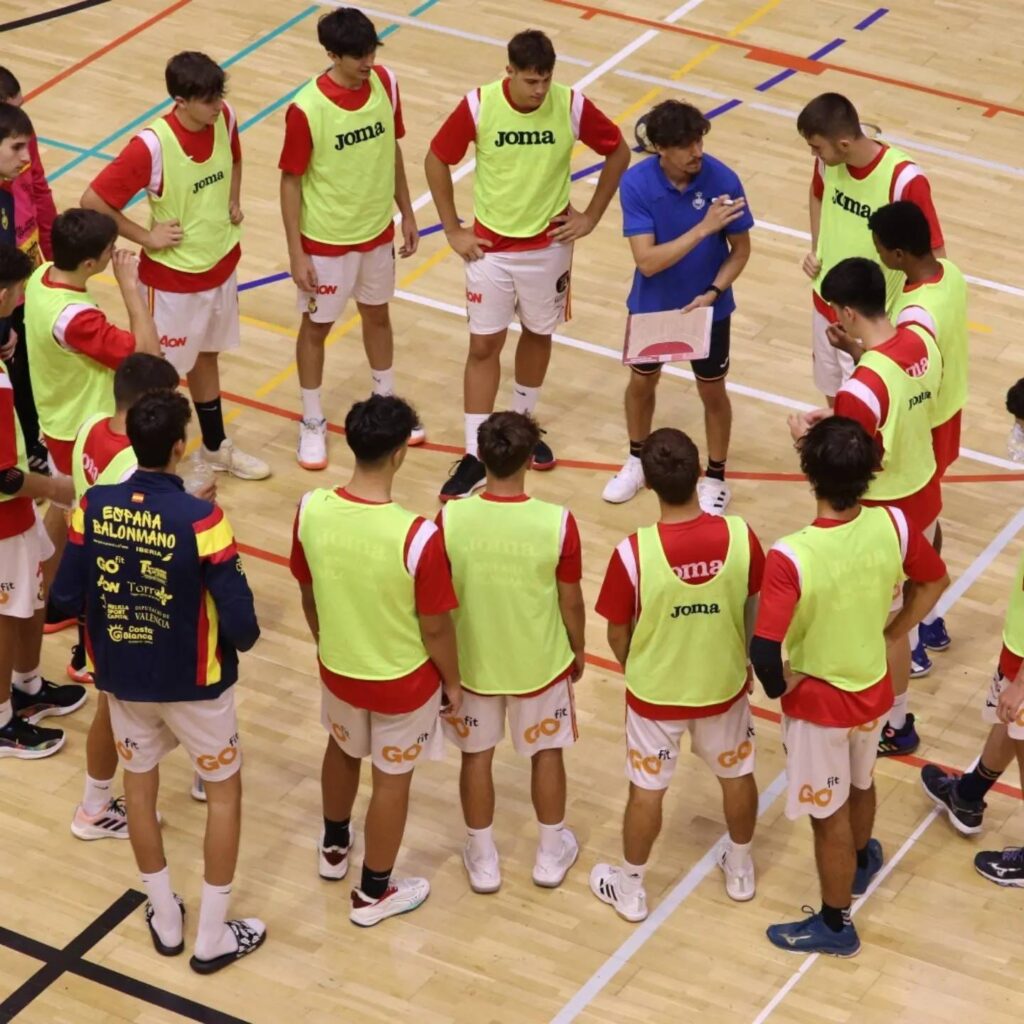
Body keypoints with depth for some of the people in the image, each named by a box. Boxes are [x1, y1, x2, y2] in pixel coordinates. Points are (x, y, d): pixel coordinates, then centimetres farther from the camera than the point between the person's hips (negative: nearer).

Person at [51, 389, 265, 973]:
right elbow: (241, 622, -24)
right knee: (225, 791, 16)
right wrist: (242, 640, -1)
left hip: (123, 676, 4)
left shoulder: (94, 507, -14)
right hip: (194, 682, -4)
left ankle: (166, 920, 37)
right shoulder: (199, 520, -26)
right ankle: (213, 937, 22)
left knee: (140, 782, 24)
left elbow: (67, 599, -6)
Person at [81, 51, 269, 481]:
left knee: (207, 355, 25)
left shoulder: (224, 119, -11)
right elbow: (92, 201, -25)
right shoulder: (152, 147, -31)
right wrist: (145, 236, -19)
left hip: (221, 263, 6)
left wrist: (233, 201, 2)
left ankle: (215, 447, 42)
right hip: (173, 276, -6)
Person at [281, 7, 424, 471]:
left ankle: (386, 403, 44)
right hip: (326, 240, -5)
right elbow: (290, 182, -16)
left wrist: (407, 214, 10)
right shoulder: (307, 110, -26)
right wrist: (297, 254, -15)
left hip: (377, 231, 5)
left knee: (377, 314, 23)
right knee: (316, 326, 14)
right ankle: (312, 422, 31)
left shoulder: (386, 84, -11)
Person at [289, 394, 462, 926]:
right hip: (402, 679, -4)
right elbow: (435, 627, -20)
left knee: (342, 751, 32)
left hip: (338, 666, 4)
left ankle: (334, 849, 57)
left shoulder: (311, 510, -20)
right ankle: (373, 893, 38)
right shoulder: (417, 536, -34)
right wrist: (452, 681, -1)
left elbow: (308, 596, -3)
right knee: (392, 778, 19)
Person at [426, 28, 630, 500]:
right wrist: (452, 230, -5)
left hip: (548, 245, 1)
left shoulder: (572, 106, -17)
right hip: (490, 245, -1)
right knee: (484, 344, 3)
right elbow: (437, 160, -5)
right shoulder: (477, 105, -19)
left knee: (538, 333, 18)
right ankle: (474, 456, 9)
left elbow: (618, 152, 0)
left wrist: (591, 216, -1)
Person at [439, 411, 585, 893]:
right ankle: (551, 854, 40)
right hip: (540, 663, 0)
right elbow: (571, 602, -12)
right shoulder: (557, 523, -25)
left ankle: (482, 860, 37)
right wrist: (577, 650, 9)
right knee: (546, 752, 23)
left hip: (471, 661, 1)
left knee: (477, 756, 22)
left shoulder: (450, 519, -22)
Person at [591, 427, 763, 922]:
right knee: (736, 774, 26)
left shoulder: (633, 553, -30)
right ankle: (740, 868, 48)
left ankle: (630, 889, 38)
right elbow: (754, 614, -6)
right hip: (725, 684, 2)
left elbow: (618, 635, -14)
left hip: (655, 692, -2)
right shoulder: (740, 537, -23)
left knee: (647, 790, 19)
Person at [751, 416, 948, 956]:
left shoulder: (791, 557, -34)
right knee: (860, 784, 33)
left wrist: (780, 686, -16)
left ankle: (834, 925, 36)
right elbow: (935, 582, 1)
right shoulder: (893, 526, -18)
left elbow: (764, 652, -37)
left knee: (829, 815, 16)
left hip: (819, 701, -5)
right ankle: (860, 863, 59)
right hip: (873, 689, 5)